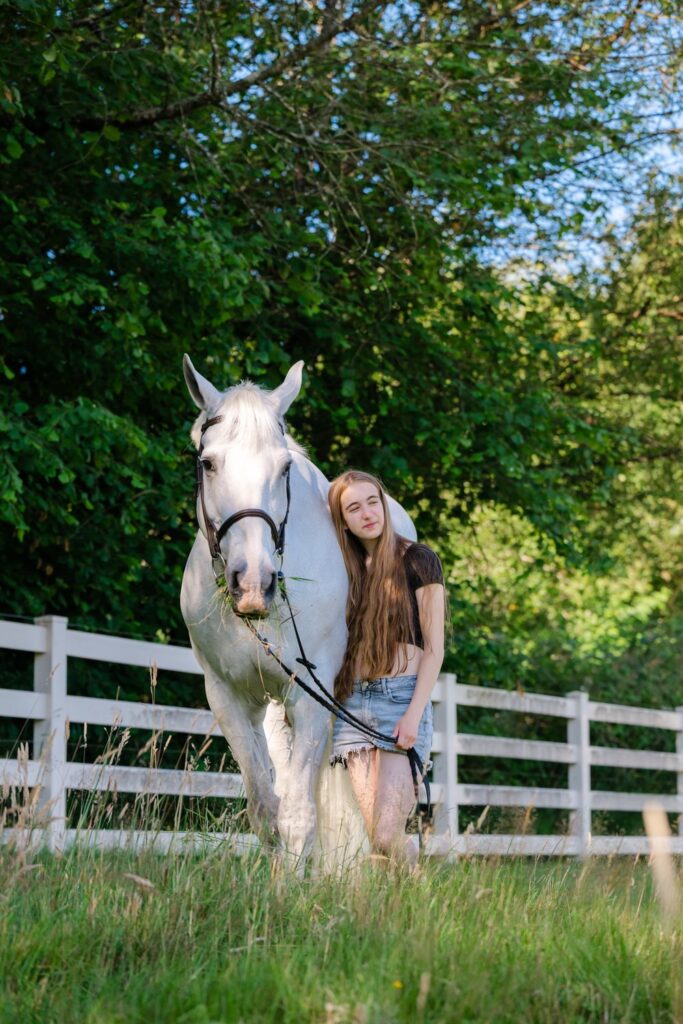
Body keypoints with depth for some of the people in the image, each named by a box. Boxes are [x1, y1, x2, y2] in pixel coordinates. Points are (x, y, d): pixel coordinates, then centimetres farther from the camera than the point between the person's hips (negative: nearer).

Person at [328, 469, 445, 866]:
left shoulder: (418, 561, 1)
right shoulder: (347, 569, 15)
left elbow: (433, 649, -3)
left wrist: (414, 714, -13)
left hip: (401, 699, -5)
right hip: (352, 704, 5)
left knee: (387, 839, -15)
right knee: (373, 836, -3)